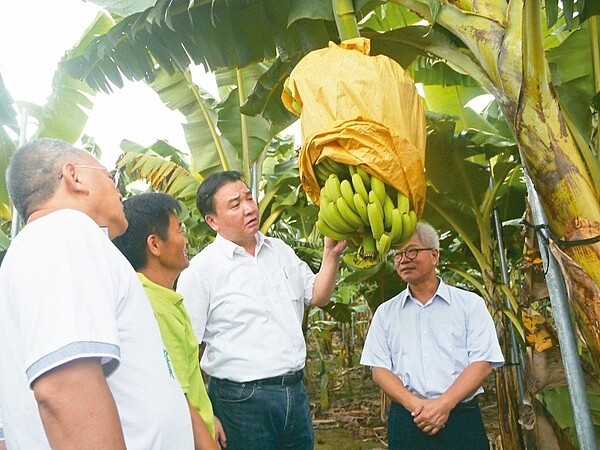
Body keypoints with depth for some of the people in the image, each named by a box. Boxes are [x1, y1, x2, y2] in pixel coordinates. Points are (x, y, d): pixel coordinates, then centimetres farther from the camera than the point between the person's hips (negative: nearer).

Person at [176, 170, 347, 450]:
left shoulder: (281, 251, 9)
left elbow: (317, 296, 14)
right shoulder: (200, 270, -10)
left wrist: (332, 254, -2)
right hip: (241, 399, -5)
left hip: (296, 392, 6)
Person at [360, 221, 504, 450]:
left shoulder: (470, 304, 2)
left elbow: (482, 363, -4)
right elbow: (380, 369, 3)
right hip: (406, 421, 1)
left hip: (461, 420, -1)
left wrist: (444, 404, -14)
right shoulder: (386, 313, 7)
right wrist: (415, 405, -11)